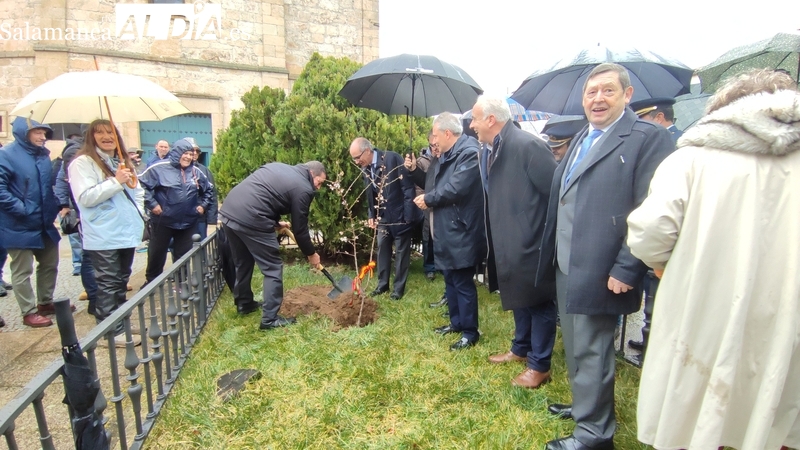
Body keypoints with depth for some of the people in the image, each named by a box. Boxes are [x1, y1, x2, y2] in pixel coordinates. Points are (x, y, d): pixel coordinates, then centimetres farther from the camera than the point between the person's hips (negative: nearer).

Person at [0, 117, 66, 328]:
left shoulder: (42, 154, 9)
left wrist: (56, 205, 6)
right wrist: (21, 209, -23)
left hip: (44, 223, 8)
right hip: (19, 226, -8)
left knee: (49, 264, 17)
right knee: (22, 271, 4)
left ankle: (45, 302, 33)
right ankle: (29, 312, 14)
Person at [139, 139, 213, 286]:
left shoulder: (196, 172, 6)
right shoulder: (160, 168, -11)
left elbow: (208, 190, 20)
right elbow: (142, 184, -12)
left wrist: (203, 205, 9)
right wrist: (151, 203, -15)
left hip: (188, 222, 4)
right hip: (163, 221, -3)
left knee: (183, 255, 12)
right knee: (157, 253, 10)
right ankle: (151, 281, 29)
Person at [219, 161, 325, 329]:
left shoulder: (278, 167, 22)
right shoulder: (303, 188, -2)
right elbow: (300, 228, 3)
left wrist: (275, 222, 31)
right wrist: (311, 253, 17)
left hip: (228, 212, 9)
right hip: (250, 220, -9)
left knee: (242, 263, 26)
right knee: (273, 269, 4)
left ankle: (244, 303, 41)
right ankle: (270, 319, 6)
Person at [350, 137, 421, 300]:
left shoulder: (392, 158, -19)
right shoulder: (365, 168, 2)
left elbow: (408, 186, -19)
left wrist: (408, 214, -20)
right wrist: (371, 215, 4)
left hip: (400, 215, -6)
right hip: (383, 216, 6)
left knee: (401, 251, 4)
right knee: (382, 249, 11)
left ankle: (399, 287, 15)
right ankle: (383, 284, 25)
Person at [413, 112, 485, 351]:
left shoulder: (469, 153, -18)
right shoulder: (445, 155, 14)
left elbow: (455, 188, -25)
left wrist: (428, 199, -12)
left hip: (461, 232, -10)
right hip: (446, 229, 10)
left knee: (463, 282, 0)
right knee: (450, 279, 19)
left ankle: (470, 332, 15)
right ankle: (456, 322, 34)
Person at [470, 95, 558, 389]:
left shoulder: (527, 145, -21)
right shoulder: (497, 149, 7)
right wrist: (497, 238, 12)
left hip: (532, 243, -9)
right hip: (512, 243, 9)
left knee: (538, 303, 7)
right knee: (520, 299, 23)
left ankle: (539, 366, 23)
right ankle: (521, 349, 42)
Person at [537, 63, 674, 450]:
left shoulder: (647, 138, -11)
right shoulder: (581, 139, 15)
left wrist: (626, 270, -20)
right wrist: (553, 254, 16)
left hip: (598, 272, -8)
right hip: (566, 266, 8)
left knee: (590, 351, 4)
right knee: (575, 345, 22)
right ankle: (585, 404, 42)